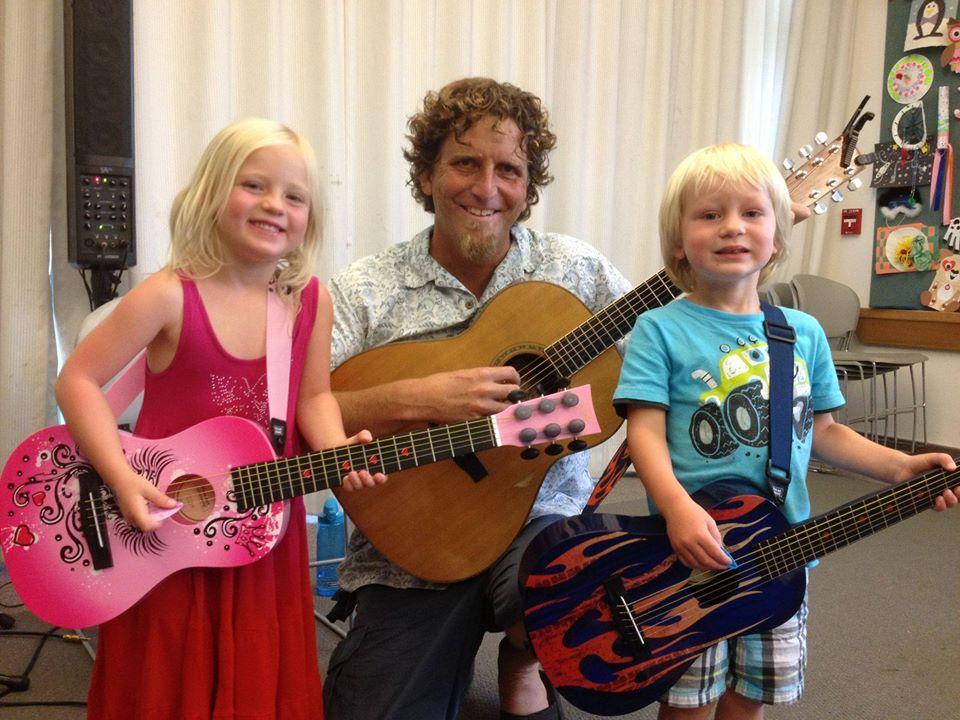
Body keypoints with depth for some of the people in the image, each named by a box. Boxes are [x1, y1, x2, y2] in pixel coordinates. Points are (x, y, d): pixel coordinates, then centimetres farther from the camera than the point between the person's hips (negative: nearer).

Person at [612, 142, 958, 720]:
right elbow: (646, 430, -14)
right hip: (692, 547, -4)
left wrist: (902, 467, 2)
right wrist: (677, 508, -29)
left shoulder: (805, 332, 7)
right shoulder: (661, 331, -7)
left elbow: (821, 431, 14)